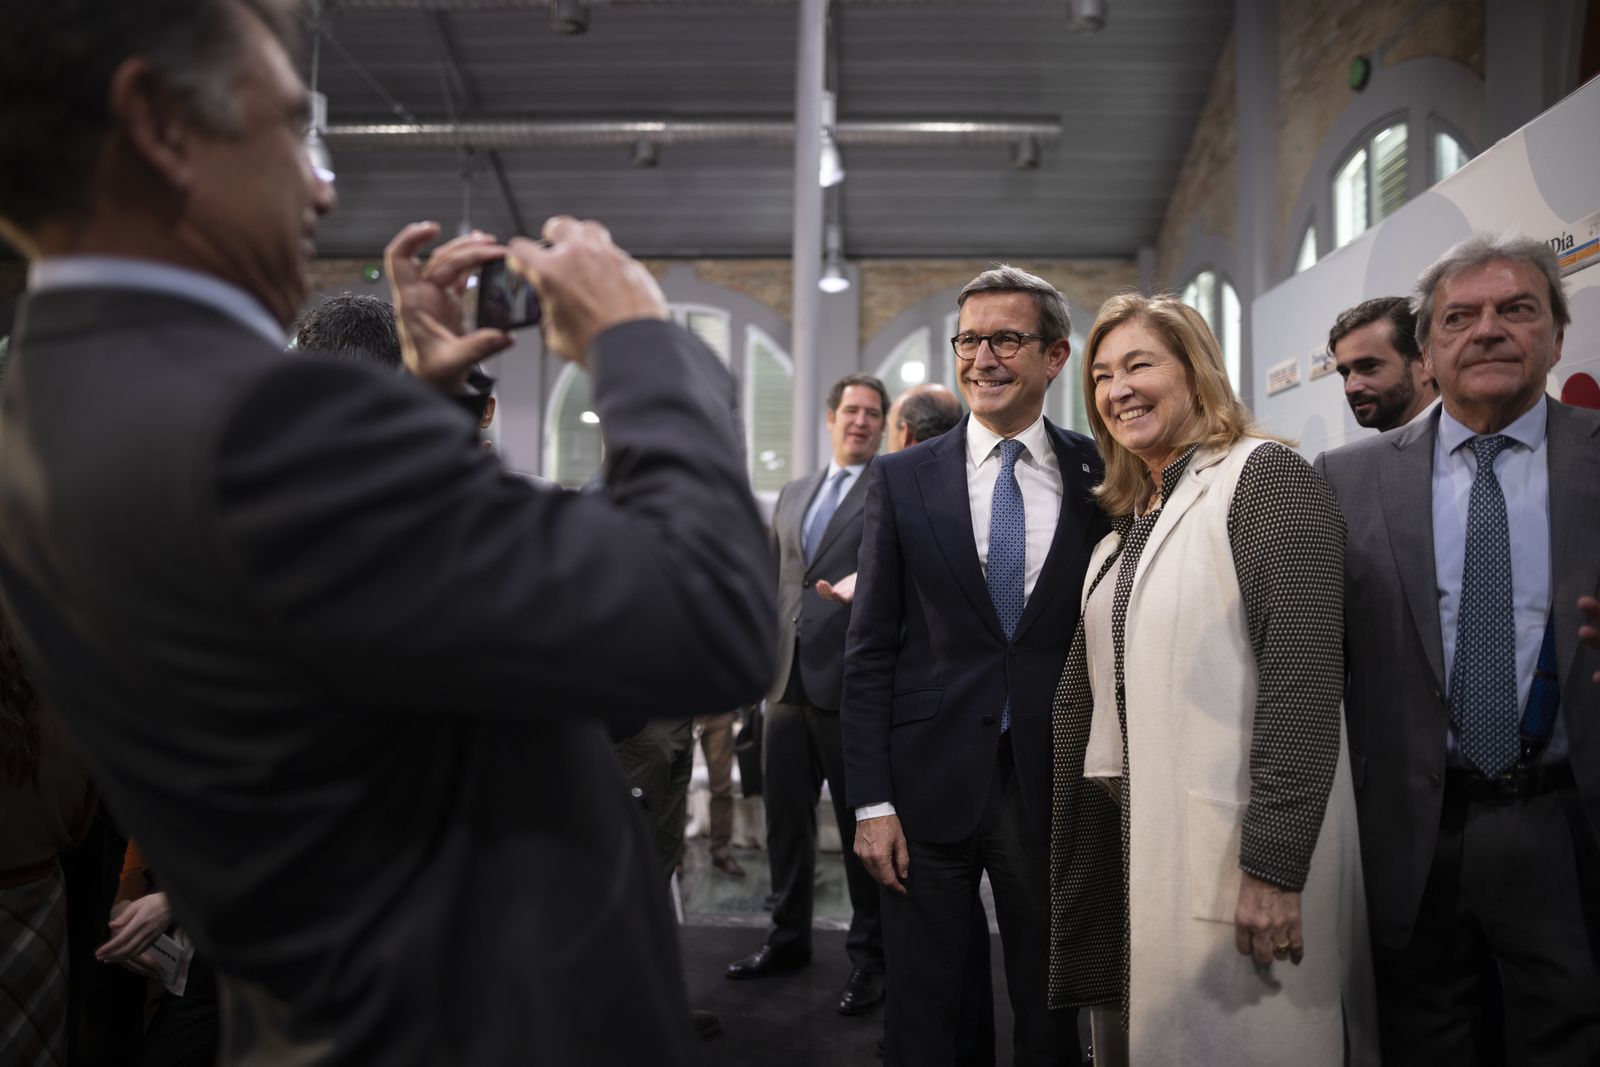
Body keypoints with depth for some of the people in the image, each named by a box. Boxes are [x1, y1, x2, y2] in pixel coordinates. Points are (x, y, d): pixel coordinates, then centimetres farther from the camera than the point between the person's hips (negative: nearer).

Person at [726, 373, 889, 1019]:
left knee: (861, 826, 5)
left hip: (852, 682, -6)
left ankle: (869, 955, 20)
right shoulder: (792, 495, 18)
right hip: (788, 679, 6)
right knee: (785, 817, 14)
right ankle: (789, 938, 31)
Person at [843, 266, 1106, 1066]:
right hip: (929, 787, 0)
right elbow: (870, 650, 0)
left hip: (1055, 788, 1)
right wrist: (871, 802, -5)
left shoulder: (1099, 477, 2)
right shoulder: (901, 480, 1)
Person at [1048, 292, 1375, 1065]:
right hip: (1137, 842, 7)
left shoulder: (1265, 477, -9)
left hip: (1237, 852, -7)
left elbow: (1302, 678, -18)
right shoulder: (1127, 517, 14)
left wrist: (1274, 865, -21)